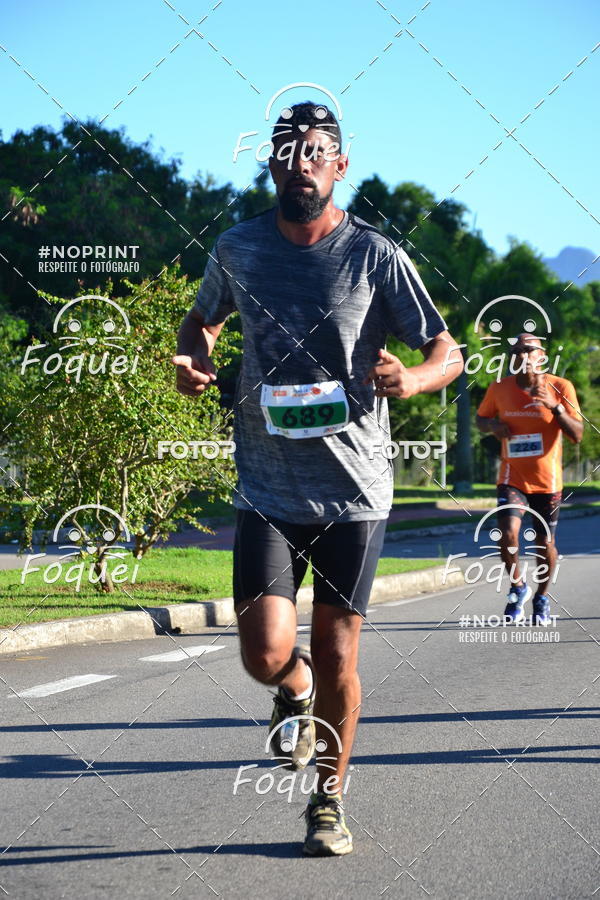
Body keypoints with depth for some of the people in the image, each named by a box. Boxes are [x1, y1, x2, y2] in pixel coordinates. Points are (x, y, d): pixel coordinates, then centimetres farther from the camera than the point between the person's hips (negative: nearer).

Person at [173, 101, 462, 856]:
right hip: (267, 490, 1)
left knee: (336, 659, 4)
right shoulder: (237, 249, 3)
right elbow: (203, 321, 22)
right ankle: (295, 690, 28)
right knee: (266, 655, -11)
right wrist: (192, 362, -1)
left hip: (354, 490, -1)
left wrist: (412, 379, -23)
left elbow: (447, 351, 0)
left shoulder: (376, 255, -4)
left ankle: (329, 797, 29)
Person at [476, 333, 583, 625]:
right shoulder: (499, 388, -1)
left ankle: (541, 597, 32)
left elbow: (577, 435, -9)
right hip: (512, 478, 0)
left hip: (547, 481, 0)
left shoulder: (560, 387, -6)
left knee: (545, 544, 7)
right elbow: (481, 418, 15)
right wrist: (493, 426, -8)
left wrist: (555, 407, -25)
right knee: (508, 534, -20)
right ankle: (517, 587, 7)